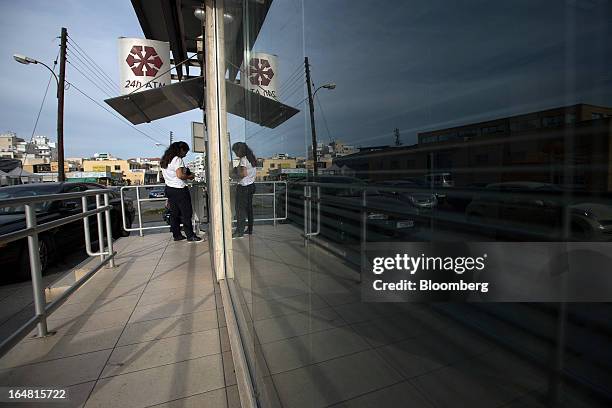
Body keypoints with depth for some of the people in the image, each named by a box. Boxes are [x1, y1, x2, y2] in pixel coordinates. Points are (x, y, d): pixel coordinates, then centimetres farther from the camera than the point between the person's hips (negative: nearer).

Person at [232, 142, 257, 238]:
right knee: (249, 208, 13)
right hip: (251, 185, 9)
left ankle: (239, 231, -2)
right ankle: (249, 229, 20)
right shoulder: (251, 158, 13)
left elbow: (244, 173, -23)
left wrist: (236, 172, -5)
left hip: (243, 187, -9)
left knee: (240, 209, -5)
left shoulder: (243, 159, -14)